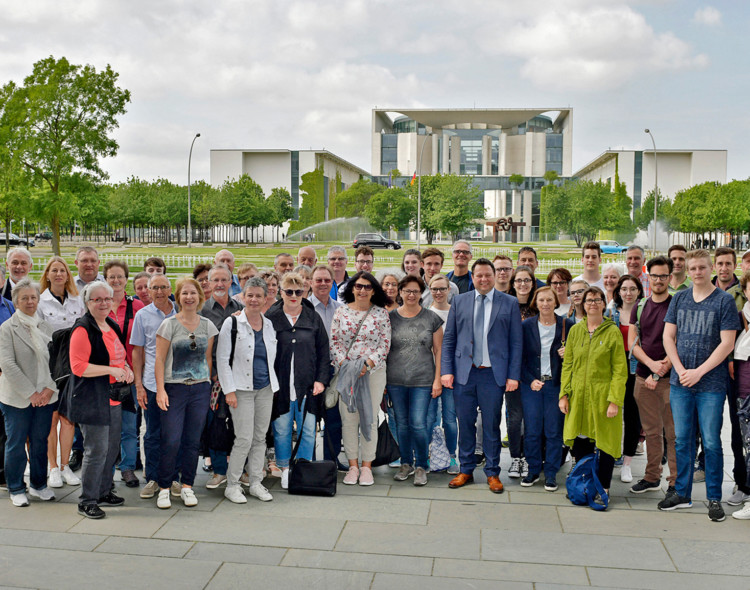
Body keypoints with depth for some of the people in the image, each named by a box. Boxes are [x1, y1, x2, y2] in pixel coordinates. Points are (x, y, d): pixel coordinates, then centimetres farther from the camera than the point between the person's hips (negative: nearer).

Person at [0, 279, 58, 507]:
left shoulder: (45, 326, 9)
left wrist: (49, 388, -7)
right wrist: (30, 393, -15)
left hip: (45, 396, 4)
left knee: (40, 442, 11)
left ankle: (38, 485, 26)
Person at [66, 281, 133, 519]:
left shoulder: (112, 326, 14)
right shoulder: (83, 329, -13)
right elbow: (78, 366, -19)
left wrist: (126, 369, 6)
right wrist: (110, 370, -23)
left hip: (113, 398, 9)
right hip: (92, 399, -9)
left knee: (112, 447, 15)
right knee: (97, 450, -6)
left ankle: (103, 491, 30)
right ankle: (87, 501, 6)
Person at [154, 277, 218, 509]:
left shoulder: (207, 325, 7)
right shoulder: (169, 324, -3)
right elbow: (160, 359, -4)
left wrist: (208, 385, 10)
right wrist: (160, 389, -10)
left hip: (200, 388, 3)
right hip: (174, 388, -3)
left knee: (193, 441, 6)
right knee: (171, 441, -6)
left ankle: (187, 486, 19)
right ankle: (164, 488, 9)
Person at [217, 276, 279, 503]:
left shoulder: (270, 325, 10)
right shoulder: (232, 323, -5)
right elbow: (222, 359, -7)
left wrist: (274, 385, 13)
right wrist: (229, 390, -12)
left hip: (265, 388, 5)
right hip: (242, 388, -5)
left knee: (260, 437, 9)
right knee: (244, 439, -7)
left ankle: (256, 482, 20)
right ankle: (232, 485, 8)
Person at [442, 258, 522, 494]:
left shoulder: (510, 303, 3)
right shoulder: (459, 301, 8)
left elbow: (516, 342, 2)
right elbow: (448, 339, 8)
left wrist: (513, 375, -5)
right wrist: (447, 370, -1)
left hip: (494, 374, -1)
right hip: (464, 373, 2)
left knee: (491, 425, 6)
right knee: (465, 424, 8)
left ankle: (492, 473, 19)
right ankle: (466, 470, 22)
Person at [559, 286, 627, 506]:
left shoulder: (613, 332, -2)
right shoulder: (575, 330, 9)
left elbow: (620, 371, -5)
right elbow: (567, 365, 11)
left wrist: (615, 401, -13)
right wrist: (564, 394, 2)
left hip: (602, 396, -3)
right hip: (578, 396, 3)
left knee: (605, 444, 2)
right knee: (580, 443, 7)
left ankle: (602, 490, 16)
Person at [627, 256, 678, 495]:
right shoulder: (639, 307, 11)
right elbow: (632, 343, 7)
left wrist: (660, 371, -13)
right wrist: (651, 363, -9)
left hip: (669, 377, -4)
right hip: (643, 376, 4)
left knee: (673, 433, -2)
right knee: (651, 431, 12)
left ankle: (676, 481, 7)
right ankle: (652, 477, 22)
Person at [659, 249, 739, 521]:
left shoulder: (724, 300, -3)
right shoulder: (679, 298, 9)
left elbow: (727, 343, -8)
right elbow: (668, 337, 7)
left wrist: (699, 372, -13)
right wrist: (680, 370, -5)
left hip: (711, 384, -3)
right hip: (680, 381, 4)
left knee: (711, 442, 1)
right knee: (682, 440, 10)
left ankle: (714, 498, 13)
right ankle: (682, 493, 22)